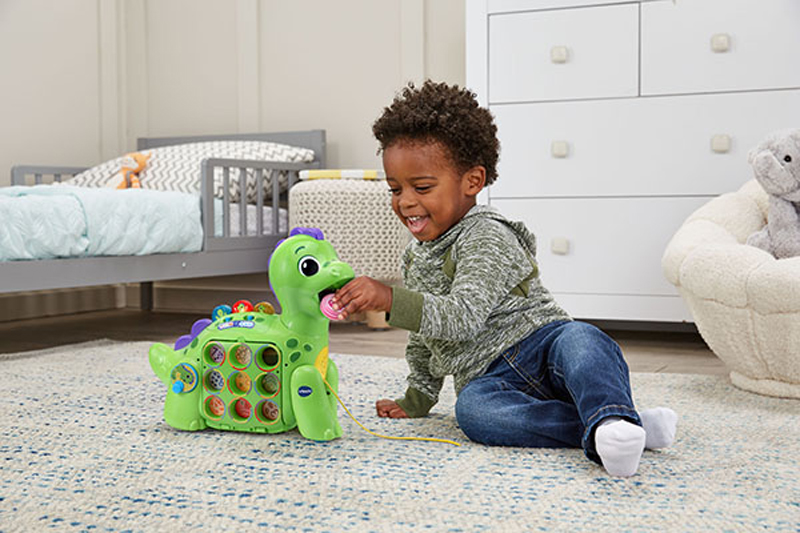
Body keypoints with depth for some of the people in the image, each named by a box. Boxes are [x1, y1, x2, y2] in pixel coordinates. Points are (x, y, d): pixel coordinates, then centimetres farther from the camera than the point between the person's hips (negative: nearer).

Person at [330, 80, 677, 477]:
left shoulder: (486, 237, -9)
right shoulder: (416, 257, 18)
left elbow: (460, 319, -22)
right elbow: (423, 341, 30)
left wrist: (389, 299, -29)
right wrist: (417, 400, 30)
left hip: (540, 346, -4)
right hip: (488, 377, 5)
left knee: (580, 339, -38)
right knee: (471, 409, -32)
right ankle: (615, 432, -42)